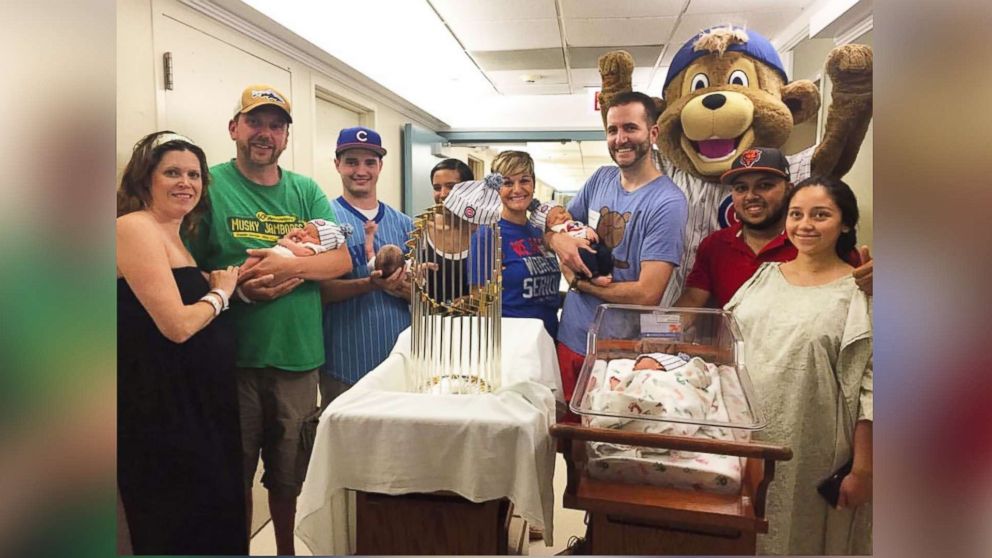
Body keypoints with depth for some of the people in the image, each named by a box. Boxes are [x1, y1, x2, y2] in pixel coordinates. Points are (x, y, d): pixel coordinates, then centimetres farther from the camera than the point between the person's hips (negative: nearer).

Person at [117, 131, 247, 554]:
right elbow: (177, 325, -22)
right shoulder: (134, 227, -15)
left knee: (217, 514, 20)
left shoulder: (175, 236, 14)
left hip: (198, 400, 9)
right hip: (161, 407, -9)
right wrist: (220, 293, -5)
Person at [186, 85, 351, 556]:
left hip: (298, 358, 3)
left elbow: (341, 259, -2)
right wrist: (238, 287, -20)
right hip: (230, 358, -2)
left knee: (290, 476, 18)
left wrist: (289, 266, -18)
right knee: (234, 478, 14)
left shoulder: (306, 191, 7)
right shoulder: (209, 186, -3)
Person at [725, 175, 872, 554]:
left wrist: (862, 470, -11)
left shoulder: (860, 294, -8)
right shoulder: (764, 276, 6)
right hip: (744, 439, 4)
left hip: (808, 457, -4)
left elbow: (869, 392, -10)